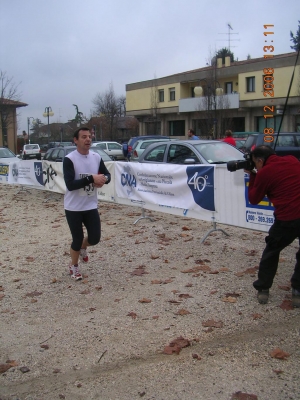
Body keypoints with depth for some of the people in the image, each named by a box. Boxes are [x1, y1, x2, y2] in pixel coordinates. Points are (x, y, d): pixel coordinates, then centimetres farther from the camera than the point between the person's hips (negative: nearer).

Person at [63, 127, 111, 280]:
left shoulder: (97, 157, 0)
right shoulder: (69, 159, -16)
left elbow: (107, 175, 10)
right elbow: (70, 185, -25)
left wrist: (103, 179, -14)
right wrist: (92, 178, -29)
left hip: (91, 206, 5)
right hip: (73, 208, -4)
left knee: (95, 238, 5)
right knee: (77, 240, 4)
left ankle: (82, 248, 42)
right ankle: (73, 267, 32)